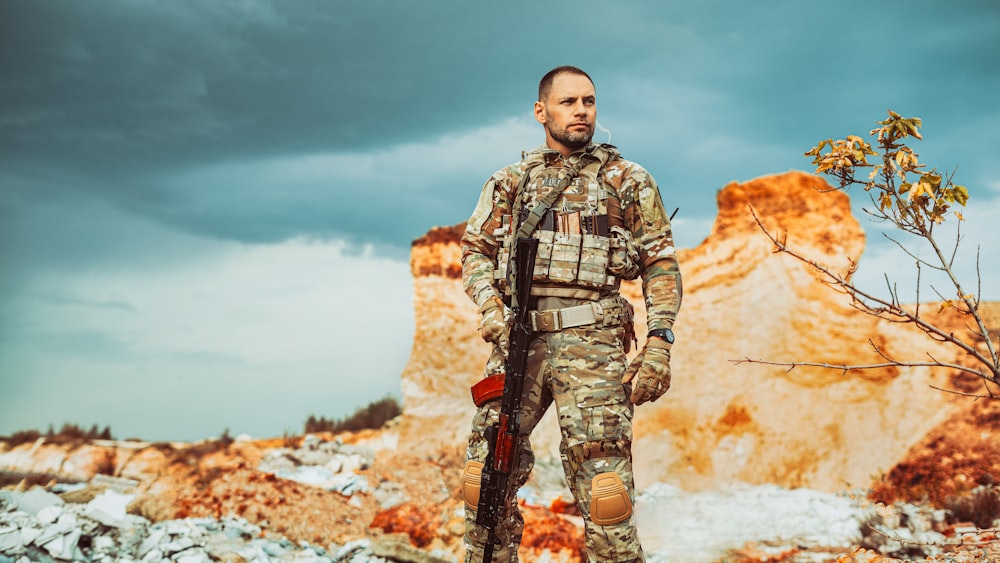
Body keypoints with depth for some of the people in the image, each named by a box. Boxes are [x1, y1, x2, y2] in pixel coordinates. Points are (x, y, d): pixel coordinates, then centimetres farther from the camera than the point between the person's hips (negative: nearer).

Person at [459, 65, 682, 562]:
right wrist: (490, 308, -2)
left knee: (604, 491, -6)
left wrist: (658, 345, -5)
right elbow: (475, 249, 17)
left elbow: (661, 264, 7)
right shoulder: (509, 182, 18)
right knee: (486, 479, 1)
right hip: (518, 339, 3)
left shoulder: (629, 181, 11)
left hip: (591, 344, -2)